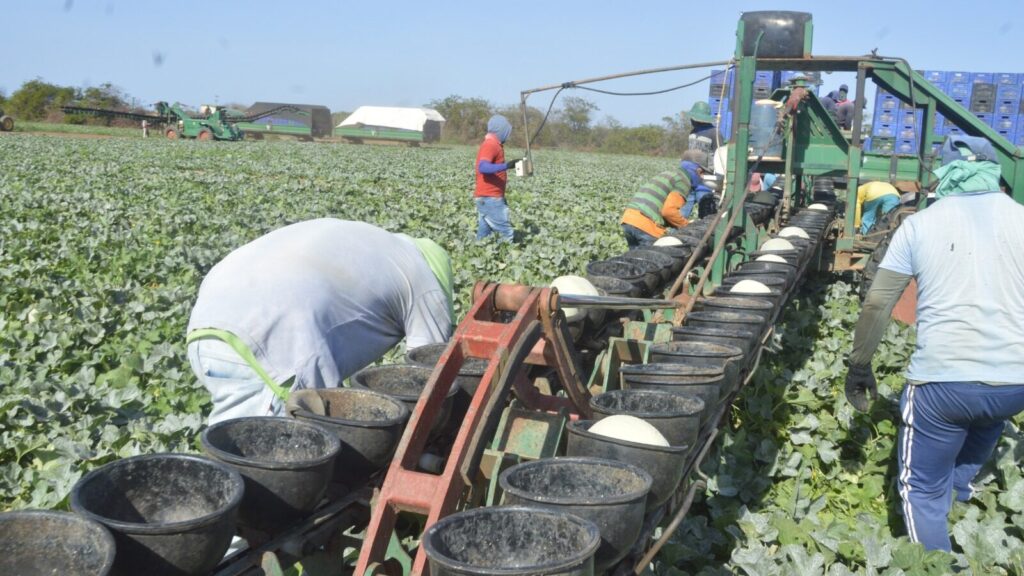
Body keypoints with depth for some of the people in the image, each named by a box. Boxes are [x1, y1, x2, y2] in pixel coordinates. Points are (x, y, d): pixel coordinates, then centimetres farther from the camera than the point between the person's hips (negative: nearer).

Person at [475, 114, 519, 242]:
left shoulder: (492, 144, 16)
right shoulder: (491, 145, -14)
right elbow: (482, 167, -29)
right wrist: (506, 166, -38)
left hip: (488, 198, 10)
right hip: (490, 199, -10)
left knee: (483, 236, 8)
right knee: (507, 233, -9)